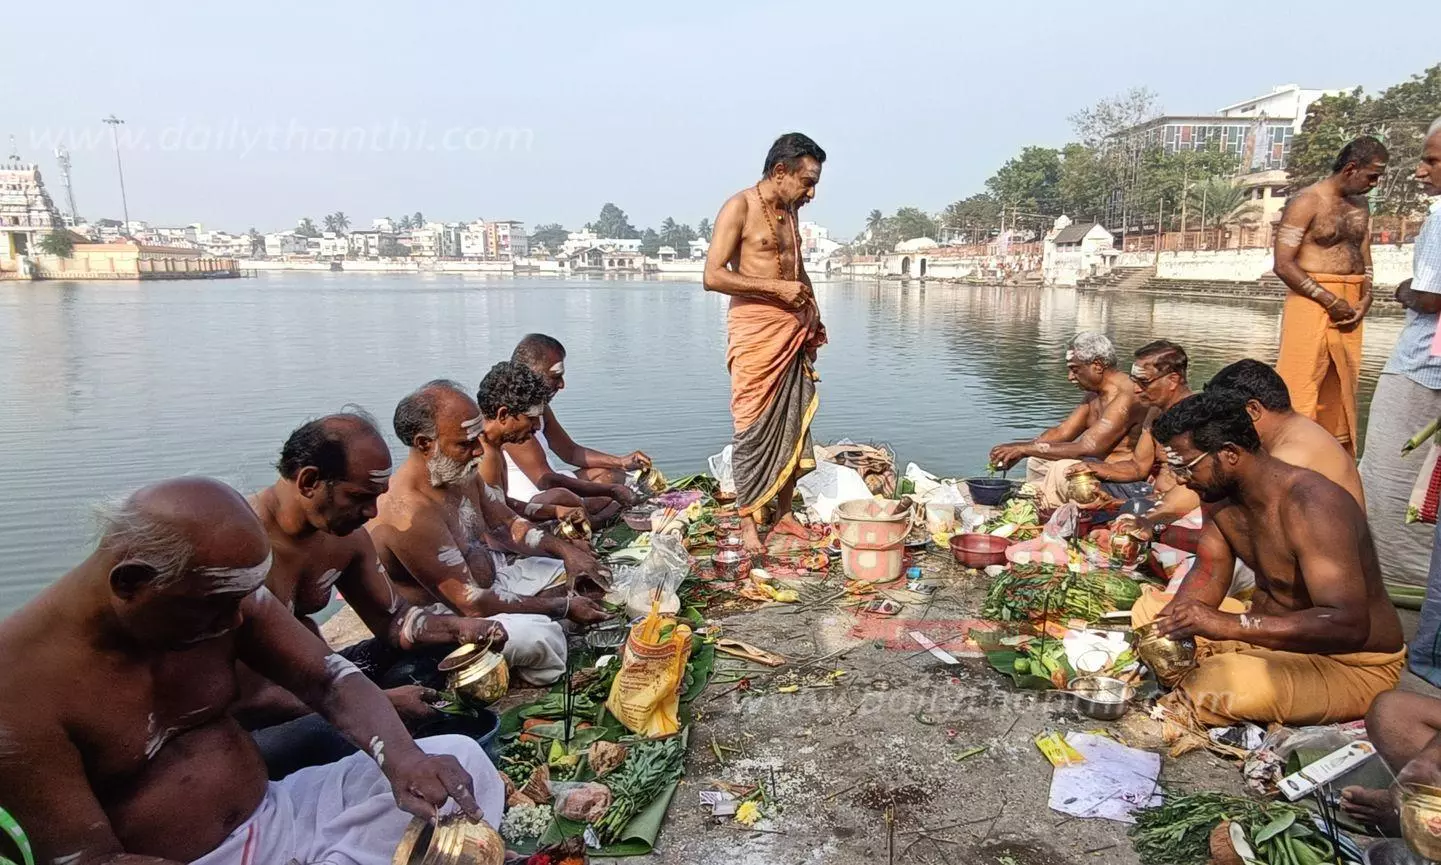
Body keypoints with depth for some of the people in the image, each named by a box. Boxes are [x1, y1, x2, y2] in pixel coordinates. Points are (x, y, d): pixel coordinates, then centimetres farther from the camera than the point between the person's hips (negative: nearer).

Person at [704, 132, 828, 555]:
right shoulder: (739, 207, -7)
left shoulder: (789, 212, 17)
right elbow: (713, 275, -16)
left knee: (793, 424, 8)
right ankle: (748, 523, 4)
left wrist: (812, 317, 15)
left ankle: (784, 513, 18)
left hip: (794, 331, 7)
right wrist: (777, 288, -17)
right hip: (755, 330, -7)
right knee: (753, 427, -5)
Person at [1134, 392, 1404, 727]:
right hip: (1271, 629, 8)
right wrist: (1170, 626, -15)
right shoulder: (1220, 493, -5)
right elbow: (1208, 574, 5)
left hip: (1352, 662, -8)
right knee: (1149, 609, 10)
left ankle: (1184, 710, -5)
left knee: (1233, 682, -35)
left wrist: (1226, 625, -42)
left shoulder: (1311, 506, -30)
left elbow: (1348, 625, -36)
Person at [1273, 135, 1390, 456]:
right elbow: (1283, 264, -15)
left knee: (1341, 389, 12)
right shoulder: (1306, 202, -9)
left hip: (1350, 307, 8)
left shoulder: (1361, 206, 14)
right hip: (1312, 301, -7)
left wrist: (1365, 299, 1)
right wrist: (1330, 301, -16)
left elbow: (1365, 258, 20)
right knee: (1300, 389, -10)